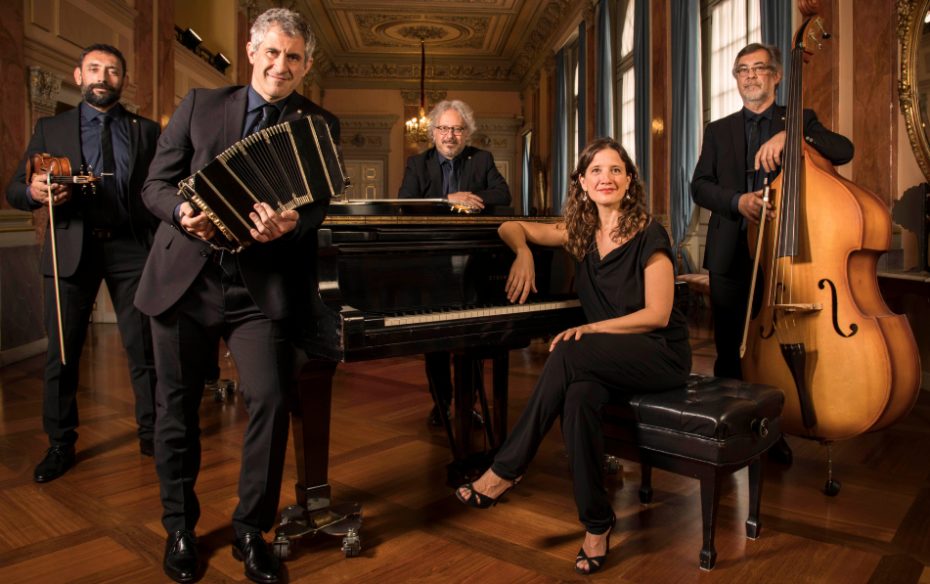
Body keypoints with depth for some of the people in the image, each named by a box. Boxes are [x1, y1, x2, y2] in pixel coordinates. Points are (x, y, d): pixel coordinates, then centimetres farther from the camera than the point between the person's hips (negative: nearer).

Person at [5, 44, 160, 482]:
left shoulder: (147, 131, 11)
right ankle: (60, 444, 20)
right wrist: (34, 192, -17)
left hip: (131, 248, -1)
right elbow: (15, 189, 7)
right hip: (71, 249, 1)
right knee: (62, 352, 6)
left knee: (144, 347, 3)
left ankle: (152, 433, 16)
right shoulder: (50, 129, 12)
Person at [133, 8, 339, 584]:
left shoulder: (320, 124, 5)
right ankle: (180, 525, 34)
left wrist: (290, 223, -27)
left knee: (271, 400, -11)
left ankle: (251, 528, 13)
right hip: (186, 277, 2)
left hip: (262, 286, -1)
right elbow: (156, 183, 7)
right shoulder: (201, 104, 8)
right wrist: (184, 213, -15)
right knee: (177, 405, 11)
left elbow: (319, 202, -4)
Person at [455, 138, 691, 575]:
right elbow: (511, 227, 14)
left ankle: (506, 470, -22)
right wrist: (524, 253, -8)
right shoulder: (580, 232, 6)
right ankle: (596, 523, -17)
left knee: (567, 354, -33)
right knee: (578, 396, -33)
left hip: (661, 354, -4)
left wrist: (590, 330, -21)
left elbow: (657, 314, -14)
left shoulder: (649, 236, -10)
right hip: (608, 359, 4)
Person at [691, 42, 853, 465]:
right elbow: (699, 186, 4)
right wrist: (737, 200, -15)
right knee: (729, 350, 7)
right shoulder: (719, 130, 13)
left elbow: (844, 150, -9)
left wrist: (790, 134, -24)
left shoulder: (800, 120, 9)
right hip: (730, 256, 1)